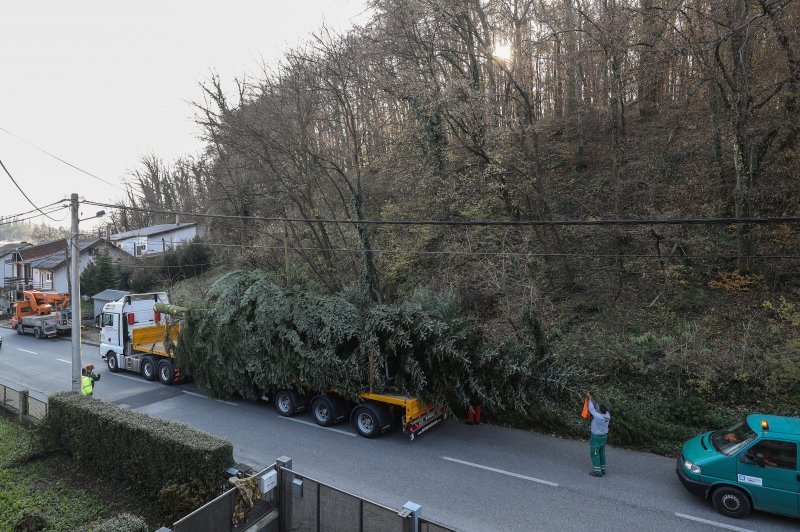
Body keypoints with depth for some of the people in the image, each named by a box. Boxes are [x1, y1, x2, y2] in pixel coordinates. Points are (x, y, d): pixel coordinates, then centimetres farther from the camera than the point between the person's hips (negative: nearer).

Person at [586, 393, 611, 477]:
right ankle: (602, 469, 28)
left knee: (594, 453, 3)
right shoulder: (607, 415, -9)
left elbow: (592, 409, -17)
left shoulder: (598, 417, -31)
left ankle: (598, 471, 7)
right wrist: (591, 399, 0)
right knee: (601, 453, 19)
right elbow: (596, 407, 1)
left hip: (596, 437, -8)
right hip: (604, 436, 8)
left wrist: (590, 400, -5)